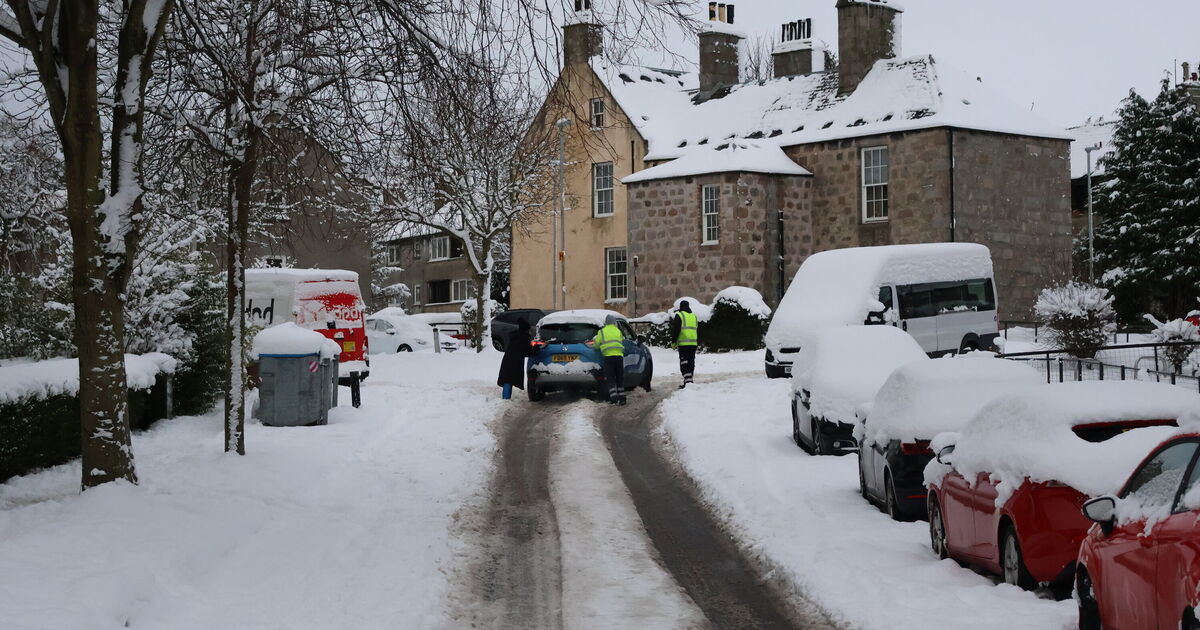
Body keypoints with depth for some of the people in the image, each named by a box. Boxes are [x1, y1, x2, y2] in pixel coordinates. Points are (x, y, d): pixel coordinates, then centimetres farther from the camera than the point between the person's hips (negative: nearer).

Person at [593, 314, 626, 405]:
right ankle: (622, 399, 11)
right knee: (620, 378, 12)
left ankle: (614, 399, -11)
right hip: (619, 356, 3)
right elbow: (622, 341, 20)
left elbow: (596, 344, 7)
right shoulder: (618, 331, 17)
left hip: (608, 356, -3)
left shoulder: (602, 332, 7)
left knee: (611, 379, -1)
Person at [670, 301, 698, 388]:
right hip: (693, 343, 6)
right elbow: (698, 332, 22)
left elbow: (676, 329, -7)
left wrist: (674, 341, -2)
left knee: (684, 362, -8)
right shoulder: (694, 316, 17)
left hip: (683, 343, -6)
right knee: (691, 362, 11)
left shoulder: (679, 315, -3)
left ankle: (688, 380, -22)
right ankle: (688, 379, 15)